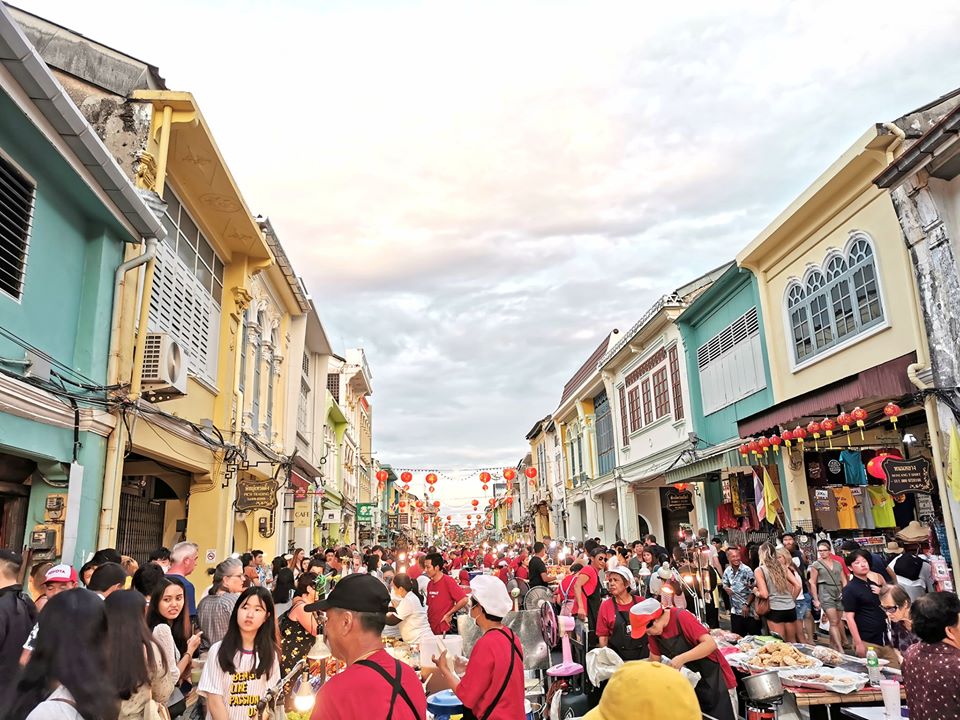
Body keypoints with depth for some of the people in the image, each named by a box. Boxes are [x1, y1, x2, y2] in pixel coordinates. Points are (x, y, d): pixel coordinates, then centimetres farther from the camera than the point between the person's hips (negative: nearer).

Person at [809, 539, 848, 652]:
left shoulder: (837, 564, 12)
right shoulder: (816, 564, 2)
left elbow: (844, 580, 15)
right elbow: (813, 583, 0)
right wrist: (816, 600, -5)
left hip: (839, 594, 4)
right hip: (826, 594, -4)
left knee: (837, 620, 9)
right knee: (834, 622, -11)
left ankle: (833, 642, 28)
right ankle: (840, 649, -15)